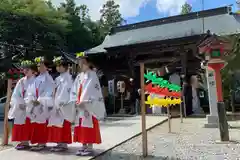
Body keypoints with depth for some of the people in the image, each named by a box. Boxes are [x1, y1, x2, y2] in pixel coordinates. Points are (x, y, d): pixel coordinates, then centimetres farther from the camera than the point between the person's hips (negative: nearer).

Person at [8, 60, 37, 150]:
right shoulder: (21, 81, 12)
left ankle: (26, 142, 0)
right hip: (20, 107, 6)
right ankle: (22, 142, 16)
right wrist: (20, 103, -5)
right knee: (20, 125, 7)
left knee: (28, 124, -6)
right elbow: (15, 94, 10)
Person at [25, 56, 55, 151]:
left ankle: (42, 143, 3)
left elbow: (49, 92, -13)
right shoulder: (37, 79, 17)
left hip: (44, 105, -7)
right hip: (35, 104, 7)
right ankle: (38, 142, 18)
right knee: (36, 124, 9)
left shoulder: (49, 79, -4)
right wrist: (31, 99, -4)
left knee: (43, 124, -5)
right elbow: (31, 91, 12)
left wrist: (40, 101, -19)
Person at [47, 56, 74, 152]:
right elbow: (56, 92, 18)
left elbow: (66, 91, -15)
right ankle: (59, 143, 18)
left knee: (63, 125, -4)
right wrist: (56, 103, 9)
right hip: (57, 104, 9)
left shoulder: (68, 77, -7)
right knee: (57, 124, 10)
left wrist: (60, 103, -19)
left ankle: (64, 144, 3)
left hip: (64, 105, -8)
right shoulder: (58, 78, 18)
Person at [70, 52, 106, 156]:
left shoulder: (92, 75, -4)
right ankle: (84, 146, 19)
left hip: (89, 105, -7)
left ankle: (90, 147, 4)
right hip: (79, 105, 7)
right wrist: (75, 101, -1)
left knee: (89, 125, -5)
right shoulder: (79, 76, 18)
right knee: (81, 127, 9)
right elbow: (74, 90, 14)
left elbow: (91, 89, -14)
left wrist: (84, 101, -17)